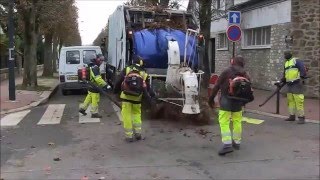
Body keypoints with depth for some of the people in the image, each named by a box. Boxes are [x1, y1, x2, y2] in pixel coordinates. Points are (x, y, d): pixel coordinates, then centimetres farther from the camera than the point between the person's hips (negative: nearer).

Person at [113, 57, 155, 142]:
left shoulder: (126, 70, 0)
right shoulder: (144, 74, 2)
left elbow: (118, 82, 1)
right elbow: (147, 89, 4)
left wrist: (115, 90, 16)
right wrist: (152, 95, 19)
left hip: (126, 97, -1)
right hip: (137, 98, 2)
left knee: (127, 116, 4)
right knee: (137, 114, 20)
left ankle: (129, 136, 4)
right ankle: (137, 132, 15)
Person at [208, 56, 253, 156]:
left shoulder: (226, 72, -5)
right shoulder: (245, 75, 9)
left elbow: (217, 86, -8)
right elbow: (249, 90, 11)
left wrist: (211, 98, -1)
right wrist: (243, 101, 25)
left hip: (226, 100, -5)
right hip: (238, 102, 5)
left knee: (224, 122, -4)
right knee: (237, 121, 18)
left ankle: (227, 144, -14)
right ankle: (236, 142, 27)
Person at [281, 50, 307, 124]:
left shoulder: (296, 61, -4)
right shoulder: (286, 63, 19)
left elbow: (302, 69, -14)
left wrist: (301, 78, -23)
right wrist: (282, 81, 16)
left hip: (297, 84, -8)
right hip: (289, 85, 8)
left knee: (298, 101, -10)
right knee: (290, 101, 10)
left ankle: (301, 117, -6)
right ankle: (292, 116, 17)